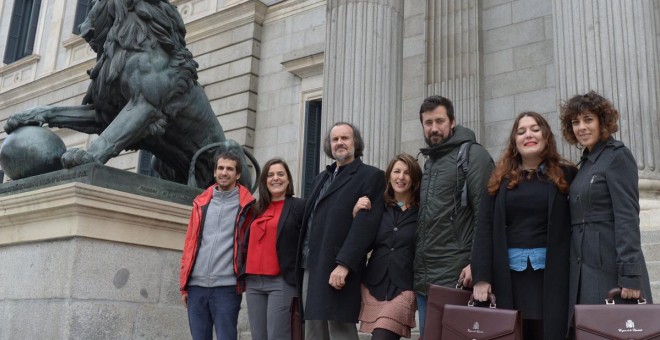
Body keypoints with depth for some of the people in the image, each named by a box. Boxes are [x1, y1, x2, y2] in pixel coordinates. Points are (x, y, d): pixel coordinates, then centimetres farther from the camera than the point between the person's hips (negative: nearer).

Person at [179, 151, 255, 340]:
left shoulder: (246, 205, 2)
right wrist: (184, 284, 10)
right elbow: (190, 243, 13)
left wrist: (246, 282, -2)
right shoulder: (201, 202, 13)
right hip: (196, 285, 4)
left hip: (227, 287, -4)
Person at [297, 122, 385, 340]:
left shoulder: (371, 176, -1)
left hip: (337, 270, -7)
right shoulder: (321, 179, 23)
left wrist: (343, 264, -22)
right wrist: (302, 261, 12)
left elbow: (365, 224, -13)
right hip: (310, 268, 7)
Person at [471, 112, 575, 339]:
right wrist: (481, 276, -6)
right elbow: (485, 227, 3)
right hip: (508, 274, 1)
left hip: (551, 273, -1)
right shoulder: (501, 178, 8)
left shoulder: (565, 174, 6)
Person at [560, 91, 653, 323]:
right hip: (585, 267, 8)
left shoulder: (617, 156, -6)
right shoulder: (586, 162, 17)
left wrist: (630, 274, -20)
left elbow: (627, 217, -14)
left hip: (611, 267, -7)